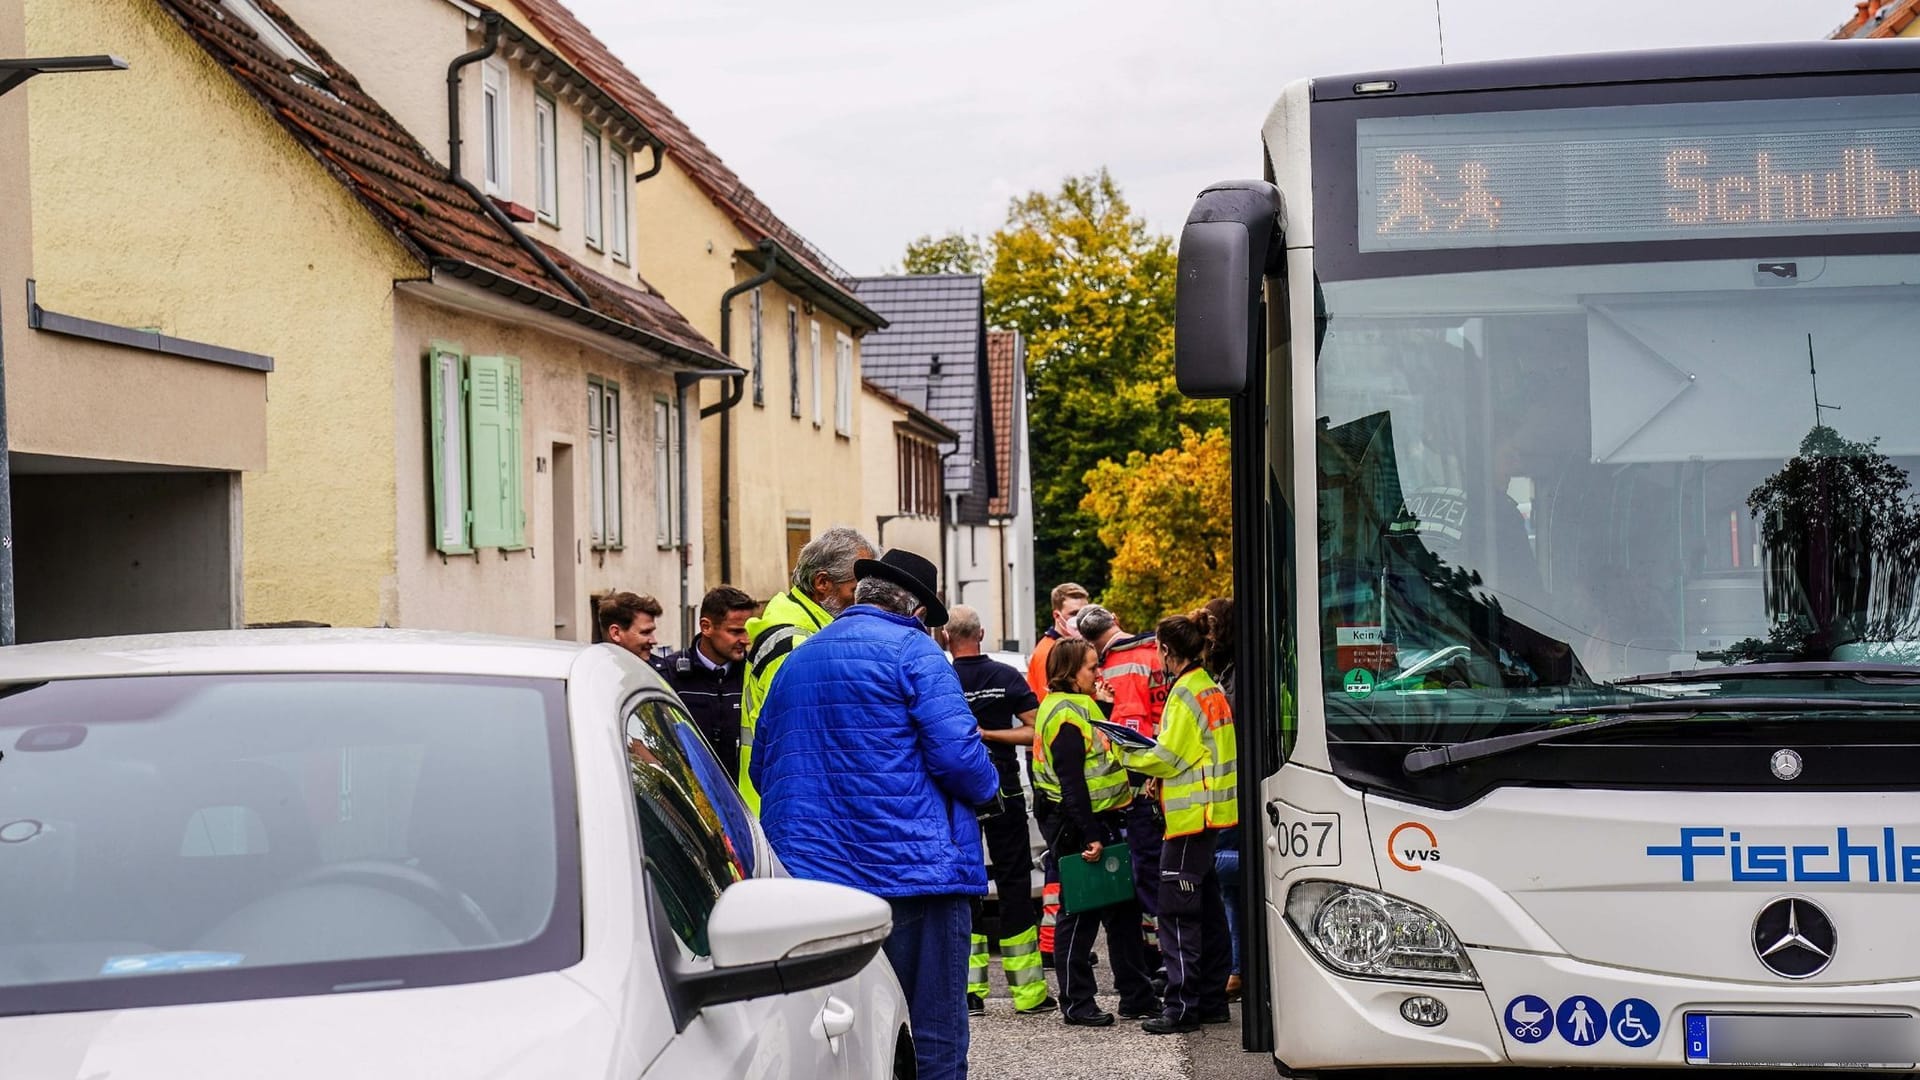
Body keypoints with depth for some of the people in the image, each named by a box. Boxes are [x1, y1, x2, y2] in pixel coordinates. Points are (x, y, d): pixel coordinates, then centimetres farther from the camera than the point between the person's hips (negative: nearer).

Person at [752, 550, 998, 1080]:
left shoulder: (795, 660, 16)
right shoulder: (913, 650, -5)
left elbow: (762, 769, 21)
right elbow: (957, 752, -14)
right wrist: (986, 788, 6)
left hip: (806, 872, 6)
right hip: (911, 868, -6)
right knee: (931, 1035, -2)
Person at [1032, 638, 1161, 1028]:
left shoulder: (1080, 706, 16)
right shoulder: (1065, 714, -16)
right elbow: (1071, 783, -22)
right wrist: (1089, 837, -25)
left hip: (1101, 821, 11)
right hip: (1080, 828, -10)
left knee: (1123, 909, 14)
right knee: (1081, 915, -2)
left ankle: (1136, 996, 21)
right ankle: (1076, 1004, 5)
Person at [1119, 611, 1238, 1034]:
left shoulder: (1186, 693, -14)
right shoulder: (1209, 687, 14)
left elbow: (1168, 757, -15)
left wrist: (1124, 752, -2)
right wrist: (1161, 777, 13)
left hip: (1191, 814, -10)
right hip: (1211, 813, 10)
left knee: (1177, 912, -7)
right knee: (1207, 908, 14)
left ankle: (1182, 1006, -7)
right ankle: (1212, 1000, 19)